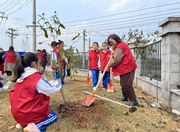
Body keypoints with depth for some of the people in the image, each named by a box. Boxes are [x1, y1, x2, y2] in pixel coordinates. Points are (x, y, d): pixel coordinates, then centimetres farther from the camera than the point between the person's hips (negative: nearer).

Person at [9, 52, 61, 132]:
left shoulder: (21, 76, 1)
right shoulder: (38, 78, -22)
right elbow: (53, 90, -10)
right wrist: (58, 83, 7)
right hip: (29, 113, -8)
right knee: (53, 116, 10)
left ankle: (23, 122, 12)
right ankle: (35, 125, -16)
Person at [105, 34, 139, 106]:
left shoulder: (119, 48, -19)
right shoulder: (121, 44, 17)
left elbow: (116, 61, -21)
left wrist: (108, 66, -9)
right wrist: (114, 54, 12)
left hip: (127, 68, -11)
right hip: (124, 68, 11)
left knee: (126, 85, -12)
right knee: (123, 83, 18)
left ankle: (134, 101, -4)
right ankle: (125, 97, 32)